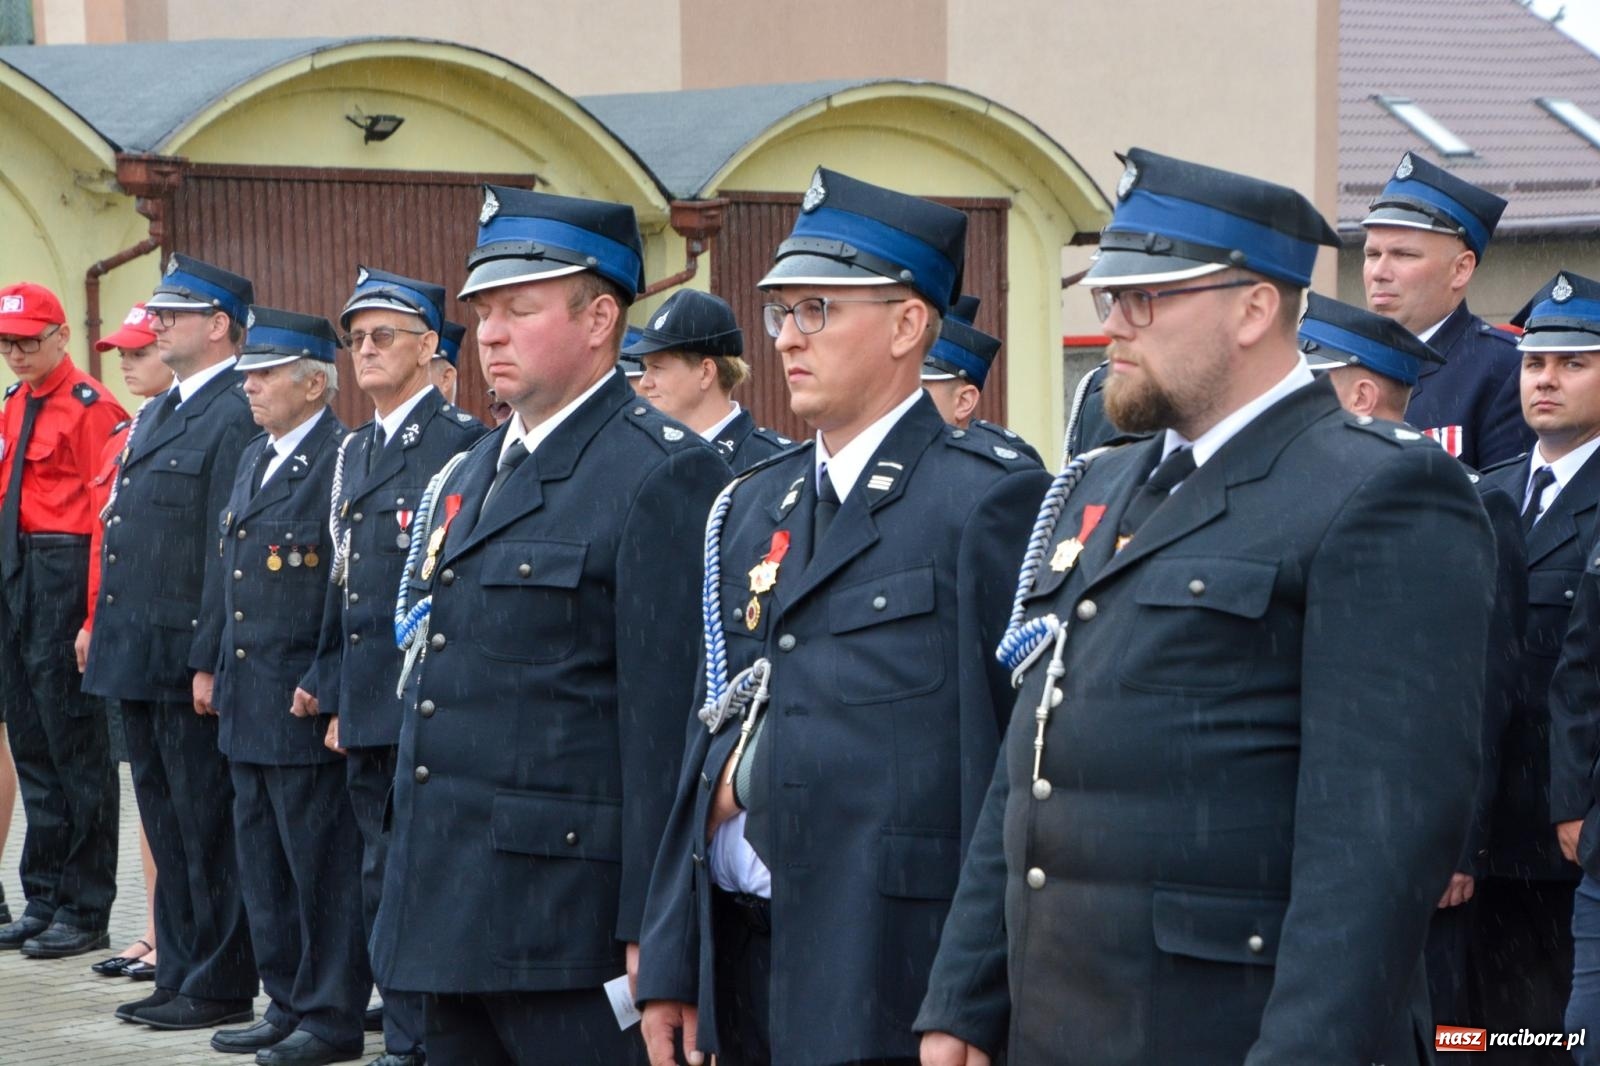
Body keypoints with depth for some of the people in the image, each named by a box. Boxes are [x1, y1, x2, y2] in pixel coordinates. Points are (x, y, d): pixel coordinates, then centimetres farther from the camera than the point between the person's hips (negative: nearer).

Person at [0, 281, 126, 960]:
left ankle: (86, 912, 3)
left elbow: (106, 518, -15)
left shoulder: (90, 408, -10)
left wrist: (94, 621, -18)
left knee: (74, 746, -3)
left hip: (64, 577, -8)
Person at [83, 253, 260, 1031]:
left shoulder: (236, 417, -13)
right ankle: (179, 977, 21)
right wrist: (109, 639, 16)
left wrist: (209, 663, -21)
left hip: (186, 663, -10)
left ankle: (220, 987, 6)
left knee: (207, 831, -1)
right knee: (168, 829, 14)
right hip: (138, 661, 10)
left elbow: (229, 552, -18)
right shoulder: (158, 415, 17)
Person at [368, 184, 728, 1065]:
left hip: (567, 917, -8)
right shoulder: (471, 472, 17)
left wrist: (647, 928, -18)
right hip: (451, 903, 8)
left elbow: (665, 717, -15)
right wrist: (415, 883, 18)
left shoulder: (661, 475, -11)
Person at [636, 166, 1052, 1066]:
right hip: (746, 956, 7)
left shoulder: (988, 501, -8)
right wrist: (672, 962, 11)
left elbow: (1011, 757, -12)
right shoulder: (755, 504, 16)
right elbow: (713, 735, 16)